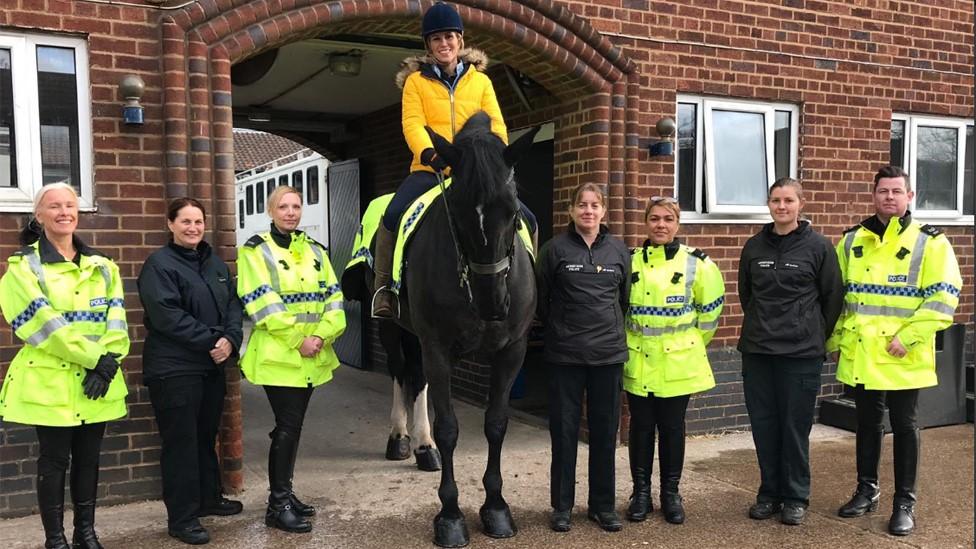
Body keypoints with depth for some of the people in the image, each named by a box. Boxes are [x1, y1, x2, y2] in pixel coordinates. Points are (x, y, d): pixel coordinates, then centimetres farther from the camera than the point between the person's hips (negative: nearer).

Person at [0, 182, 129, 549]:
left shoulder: (102, 267, 11)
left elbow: (116, 321, 3)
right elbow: (43, 322, -14)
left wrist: (108, 361, -13)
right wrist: (95, 358, -18)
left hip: (98, 381, 4)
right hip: (49, 381, -4)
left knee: (88, 458, 11)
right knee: (54, 460, 3)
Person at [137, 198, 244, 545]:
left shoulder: (215, 263, 13)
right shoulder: (159, 265, -9)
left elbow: (233, 304, 9)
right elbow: (167, 315, -19)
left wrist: (230, 339, -10)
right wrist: (211, 340, -19)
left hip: (213, 366, 7)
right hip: (175, 369, -7)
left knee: (206, 436, 18)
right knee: (181, 441, -2)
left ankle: (209, 498, 33)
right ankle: (182, 518, 7)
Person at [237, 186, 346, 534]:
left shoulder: (315, 250, 13)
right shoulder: (256, 250, -4)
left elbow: (333, 298, 5)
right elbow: (263, 304, -14)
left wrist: (321, 336, -11)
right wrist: (298, 340, -19)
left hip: (312, 355, 6)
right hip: (279, 354, -5)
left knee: (293, 425, 13)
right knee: (287, 426, -6)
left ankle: (283, 493, 25)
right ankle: (278, 504, 5)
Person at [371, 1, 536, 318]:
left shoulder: (481, 81, 12)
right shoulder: (416, 81, 6)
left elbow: (495, 125, 4)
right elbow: (413, 124, -7)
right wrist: (428, 153, -27)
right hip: (429, 170, -2)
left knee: (526, 220, -10)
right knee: (392, 215, -27)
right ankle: (383, 287, -8)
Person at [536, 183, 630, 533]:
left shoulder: (619, 251, 5)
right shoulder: (555, 249, -3)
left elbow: (626, 297, 13)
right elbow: (540, 299, 2)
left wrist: (612, 328, 12)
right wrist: (559, 327, 8)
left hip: (609, 353, 2)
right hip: (565, 354, -2)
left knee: (605, 431, 10)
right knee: (564, 431, 5)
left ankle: (602, 504, 24)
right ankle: (562, 506, 18)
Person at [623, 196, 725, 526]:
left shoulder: (695, 263, -4)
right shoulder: (630, 262, 2)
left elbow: (710, 309, 4)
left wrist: (692, 343, 6)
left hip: (678, 364, -1)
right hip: (638, 362, 2)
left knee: (672, 428, 7)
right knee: (641, 427, 7)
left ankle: (671, 493, 21)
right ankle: (641, 492, 19)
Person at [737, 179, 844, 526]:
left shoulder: (819, 246, -3)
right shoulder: (754, 246, 7)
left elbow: (833, 297, 2)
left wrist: (817, 335, 6)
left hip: (801, 353, -3)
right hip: (756, 351, 4)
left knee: (795, 426, 3)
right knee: (763, 424, 8)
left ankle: (795, 497, 18)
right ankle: (769, 493, 22)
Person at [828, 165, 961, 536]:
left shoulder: (930, 242, -4)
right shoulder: (851, 242, 8)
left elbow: (942, 298, -11)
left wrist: (907, 337, -18)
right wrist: (833, 338, 9)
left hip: (903, 357, -3)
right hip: (859, 354, 4)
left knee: (904, 426, 6)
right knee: (867, 423, 15)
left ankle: (904, 502, 18)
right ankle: (866, 491, 29)